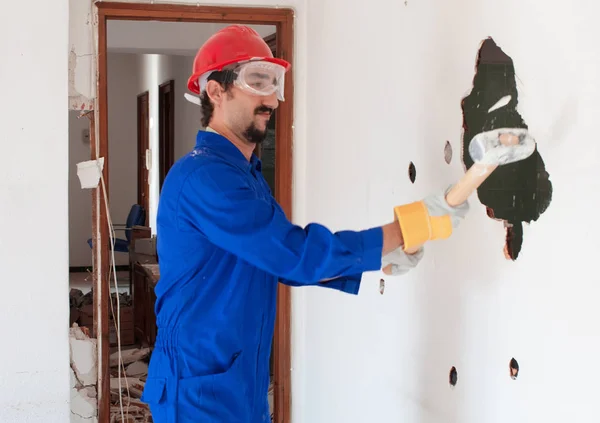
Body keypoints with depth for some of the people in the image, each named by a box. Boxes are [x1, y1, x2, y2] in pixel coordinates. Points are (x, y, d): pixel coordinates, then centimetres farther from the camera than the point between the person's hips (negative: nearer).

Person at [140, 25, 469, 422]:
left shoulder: (246, 174, 13)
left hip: (243, 383, 9)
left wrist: (376, 260, 1)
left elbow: (288, 264, 13)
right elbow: (300, 254, -24)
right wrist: (413, 226, -19)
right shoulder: (203, 175, -21)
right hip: (202, 389, -9)